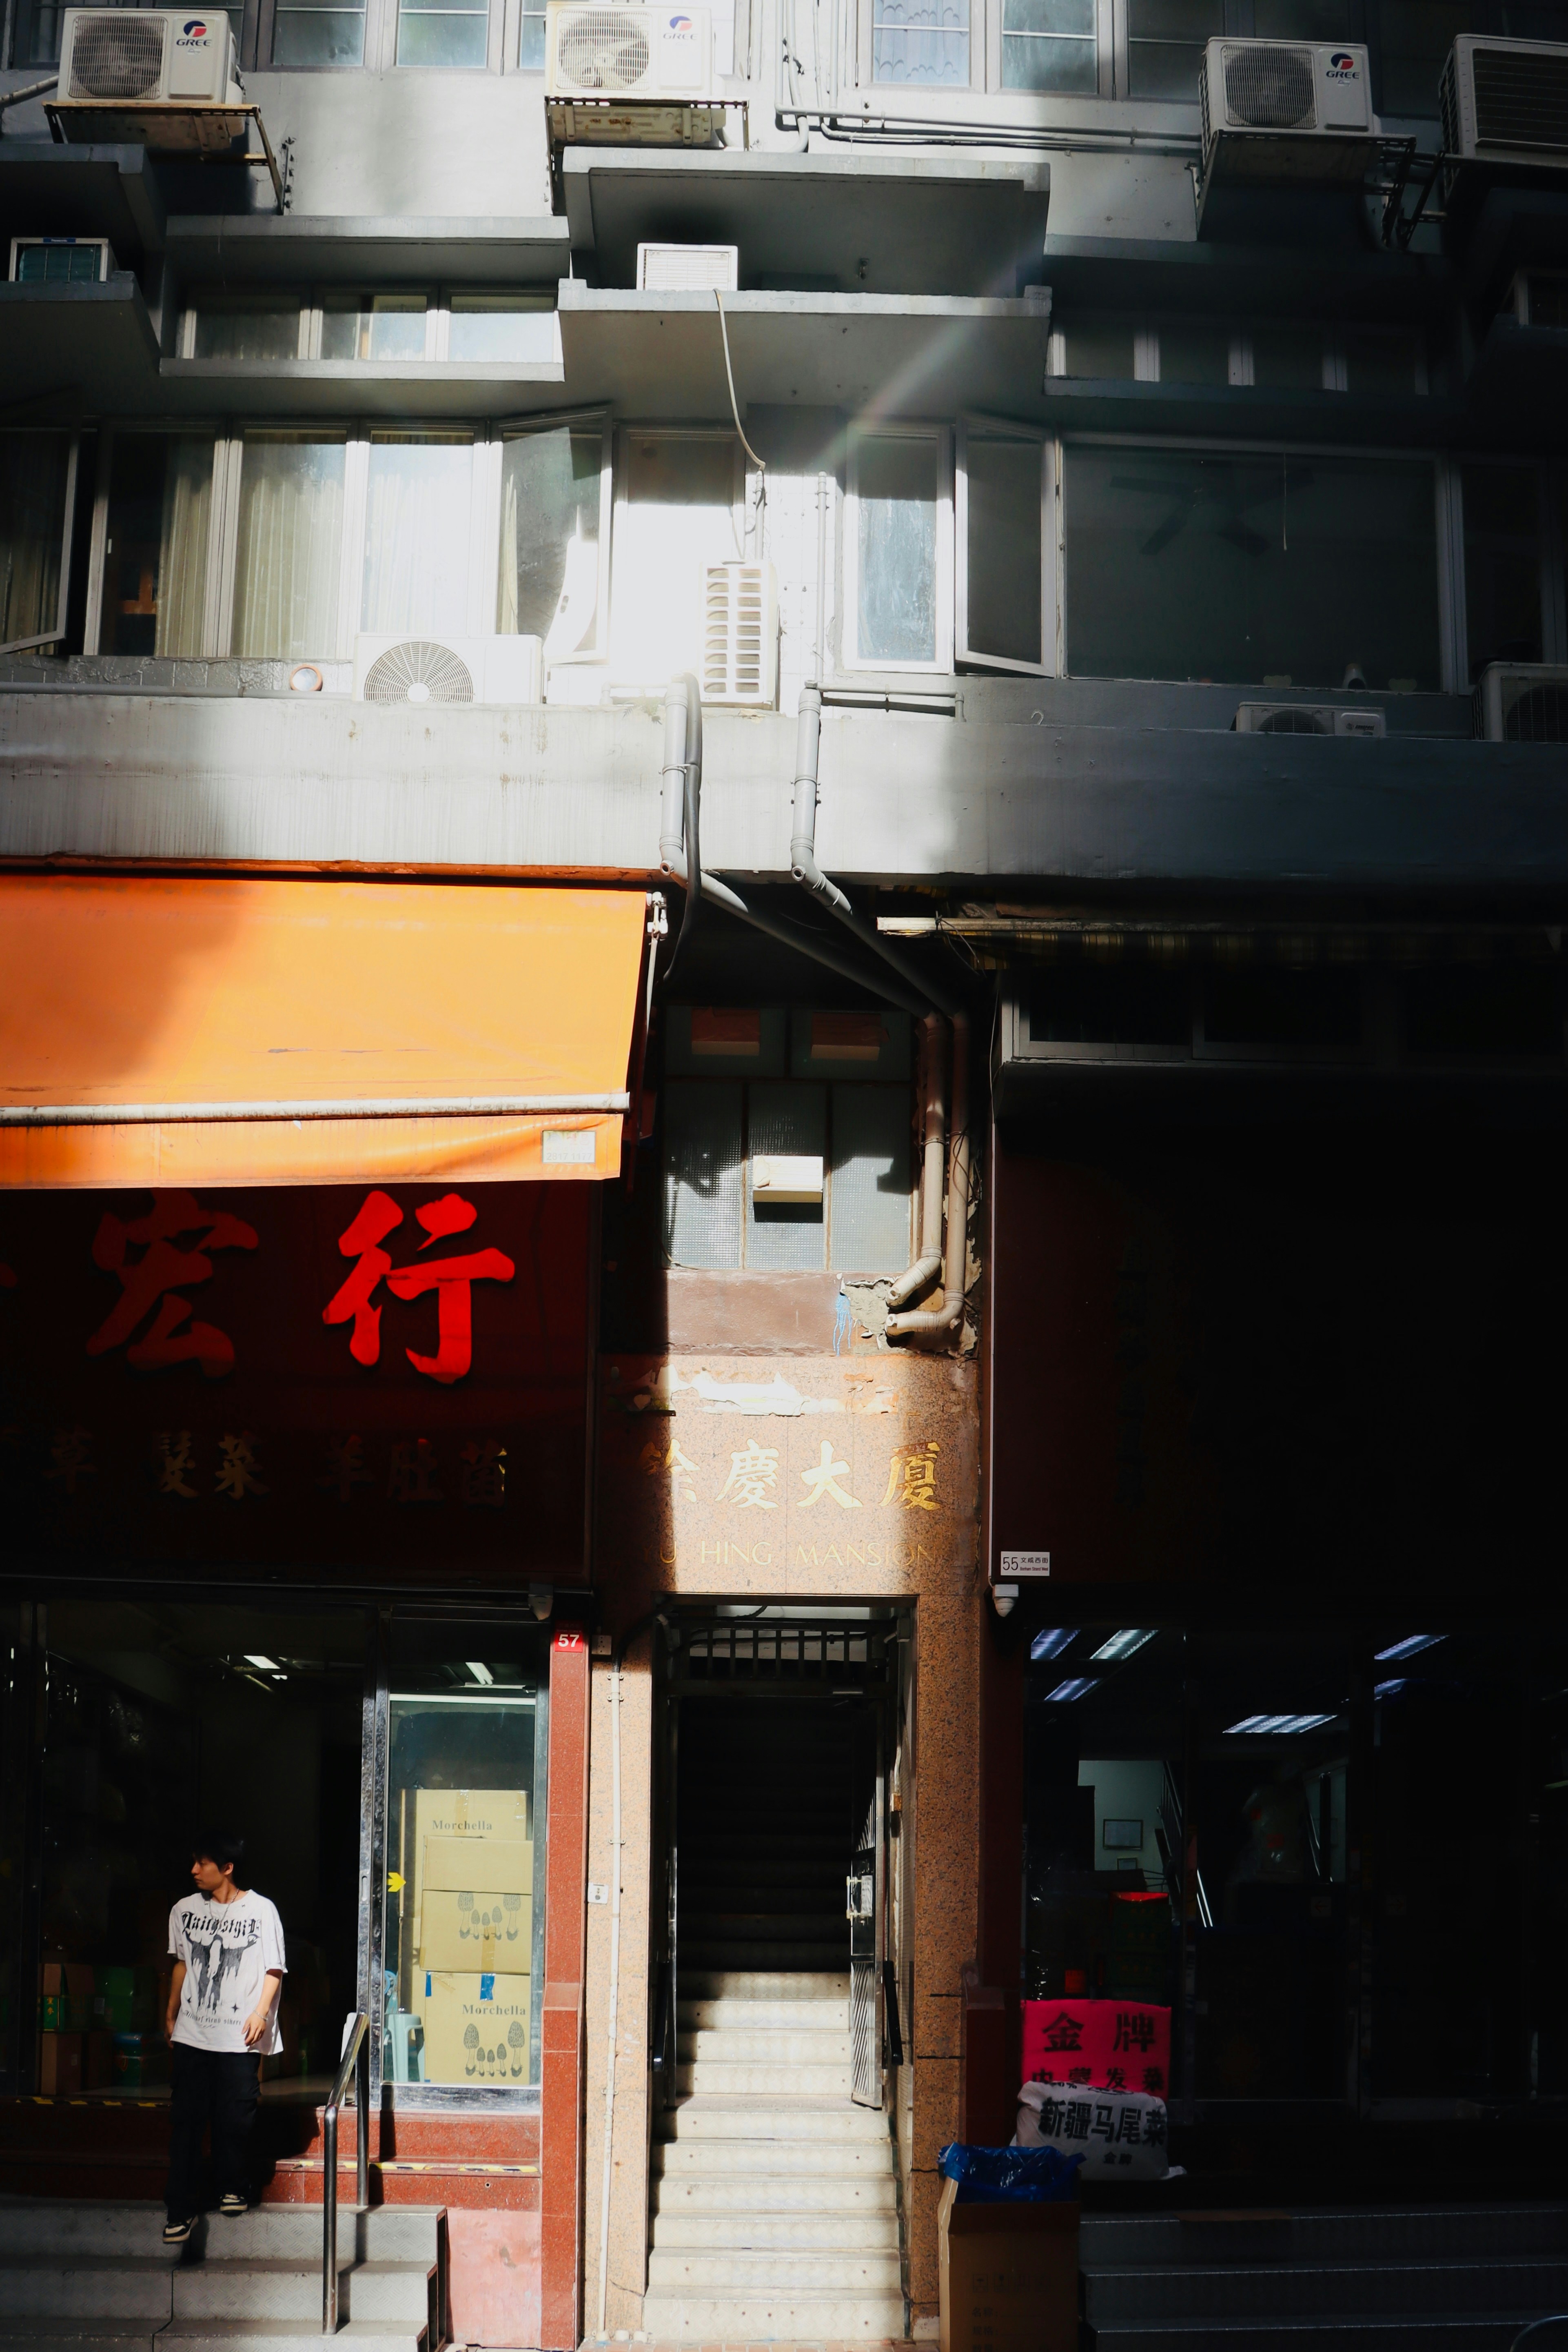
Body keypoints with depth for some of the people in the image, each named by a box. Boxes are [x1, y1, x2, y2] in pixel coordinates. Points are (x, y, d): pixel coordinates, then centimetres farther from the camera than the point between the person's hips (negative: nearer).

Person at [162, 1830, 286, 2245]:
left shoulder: (261, 1911, -3)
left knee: (235, 2120, 0)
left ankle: (234, 2191, 21)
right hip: (192, 2034, 3)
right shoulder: (185, 1911, 8)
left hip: (240, 2037, -3)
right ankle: (181, 2208, 2)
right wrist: (171, 2015, 17)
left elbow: (273, 1971, -1)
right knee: (186, 2120, -2)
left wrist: (260, 2013, -15)